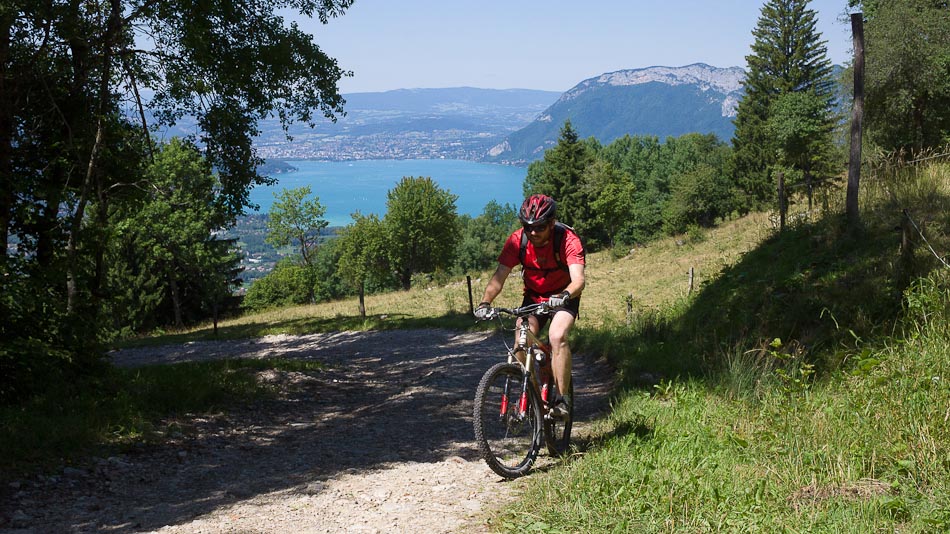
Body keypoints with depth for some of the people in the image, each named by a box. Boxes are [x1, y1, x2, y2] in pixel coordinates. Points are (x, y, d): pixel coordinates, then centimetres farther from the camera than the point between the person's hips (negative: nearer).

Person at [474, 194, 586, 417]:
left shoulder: (568, 240, -28)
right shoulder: (517, 240, -19)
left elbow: (578, 279, -39)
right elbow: (499, 276, -24)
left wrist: (564, 296, -60)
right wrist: (485, 302, -42)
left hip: (563, 297, -3)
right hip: (533, 296, 3)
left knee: (557, 337, -28)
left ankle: (564, 399, -18)